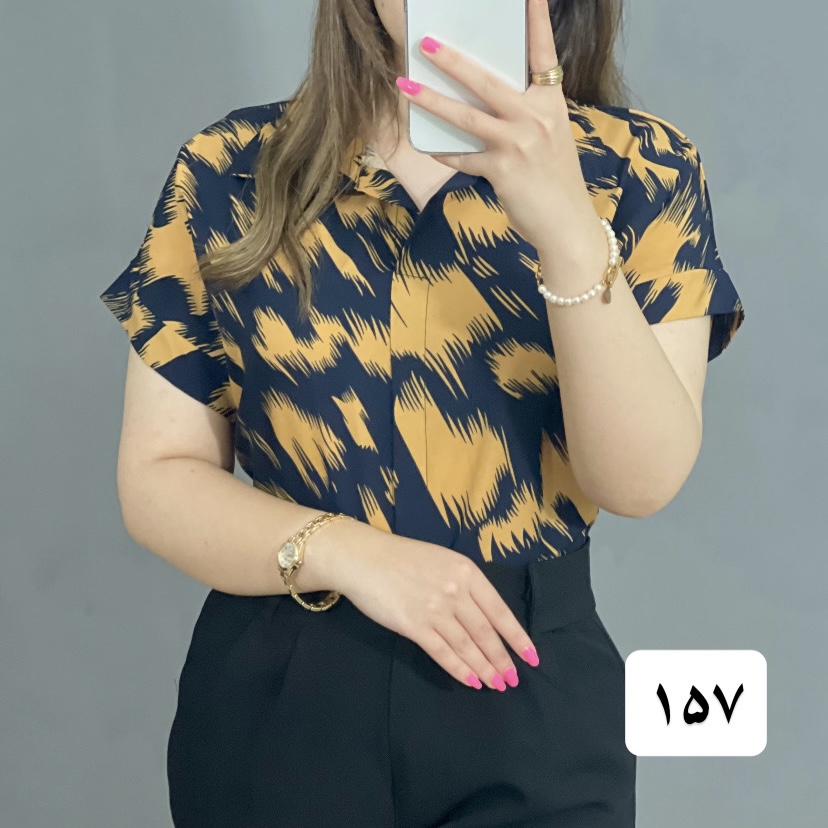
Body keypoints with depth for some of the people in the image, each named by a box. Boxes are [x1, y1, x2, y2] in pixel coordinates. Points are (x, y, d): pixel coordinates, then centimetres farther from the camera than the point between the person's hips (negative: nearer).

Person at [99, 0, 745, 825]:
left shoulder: (640, 170, -4)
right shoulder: (230, 170, -2)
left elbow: (641, 479, -14)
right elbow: (156, 479, -2)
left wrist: (566, 223, -26)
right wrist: (345, 553, -18)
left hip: (532, 703, -1)